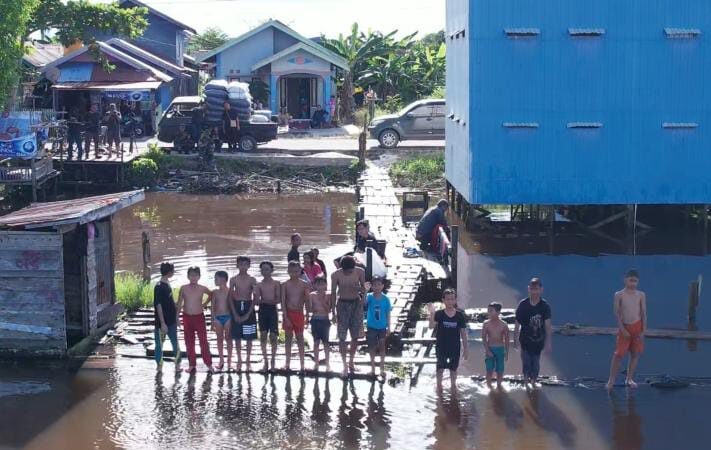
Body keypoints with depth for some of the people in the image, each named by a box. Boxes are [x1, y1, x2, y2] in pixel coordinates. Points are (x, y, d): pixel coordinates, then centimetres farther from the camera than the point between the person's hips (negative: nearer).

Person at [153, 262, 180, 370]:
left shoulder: (167, 284, 8)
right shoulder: (159, 287, -19)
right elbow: (158, 306, -21)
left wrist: (176, 316, 19)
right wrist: (162, 323, -22)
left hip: (171, 321, 8)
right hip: (162, 323, -8)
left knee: (175, 344, 13)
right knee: (159, 345, 4)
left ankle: (178, 365, 20)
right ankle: (159, 367, 12)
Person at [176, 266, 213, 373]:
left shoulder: (202, 289, -5)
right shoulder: (183, 288, -2)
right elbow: (179, 304, 4)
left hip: (199, 317, -2)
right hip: (187, 317, 2)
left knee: (203, 341, -4)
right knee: (189, 343, 6)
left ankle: (209, 364, 3)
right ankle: (192, 364, 14)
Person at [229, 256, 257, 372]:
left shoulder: (252, 280, -1)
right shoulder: (233, 280, 2)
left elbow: (255, 298, -2)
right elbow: (230, 297, 0)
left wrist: (248, 314, -10)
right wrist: (235, 314, -8)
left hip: (248, 308, -1)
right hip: (236, 307, 1)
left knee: (249, 337, 2)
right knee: (237, 337, 4)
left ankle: (248, 361, 12)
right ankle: (239, 360, 14)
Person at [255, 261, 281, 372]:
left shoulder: (276, 283, 0)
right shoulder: (259, 285, 6)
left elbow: (278, 299, -7)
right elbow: (256, 301, 1)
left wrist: (265, 300, -17)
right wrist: (259, 300, -22)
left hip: (272, 310, -2)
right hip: (263, 310, 2)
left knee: (273, 336, -3)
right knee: (263, 336, 1)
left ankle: (273, 361, 8)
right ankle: (265, 361, 9)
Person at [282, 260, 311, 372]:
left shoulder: (304, 284, 0)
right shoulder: (285, 285, -2)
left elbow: (307, 301, 3)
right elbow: (283, 302, -4)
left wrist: (307, 316, 0)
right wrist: (286, 317, -11)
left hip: (299, 314, 0)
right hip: (288, 313, 0)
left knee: (300, 337, 4)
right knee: (288, 337, 7)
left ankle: (302, 363, 7)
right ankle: (288, 364, 12)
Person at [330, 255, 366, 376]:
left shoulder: (360, 272, -7)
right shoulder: (336, 275, -12)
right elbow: (333, 293, -4)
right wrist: (333, 312, -4)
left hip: (356, 303, 2)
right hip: (342, 304, -2)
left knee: (355, 336, 7)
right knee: (342, 337, -4)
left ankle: (351, 361, 23)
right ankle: (344, 364, 4)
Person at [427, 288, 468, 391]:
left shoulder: (460, 315, -4)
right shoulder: (439, 314, -8)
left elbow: (463, 333, 2)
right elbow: (431, 326, -24)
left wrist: (465, 348, 2)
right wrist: (432, 313, -37)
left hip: (455, 347, 1)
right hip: (441, 347, -1)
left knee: (453, 368, 13)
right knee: (440, 367, 4)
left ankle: (453, 385, 29)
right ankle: (439, 385, 20)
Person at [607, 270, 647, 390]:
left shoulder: (641, 295, 3)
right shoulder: (619, 295, -3)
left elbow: (644, 313, 3)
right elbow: (617, 313, -5)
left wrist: (643, 330, -3)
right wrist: (622, 329, -12)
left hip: (637, 327, 2)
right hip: (624, 327, -2)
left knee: (636, 353, 5)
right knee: (618, 354, -4)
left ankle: (629, 379, 17)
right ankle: (611, 379, 2)